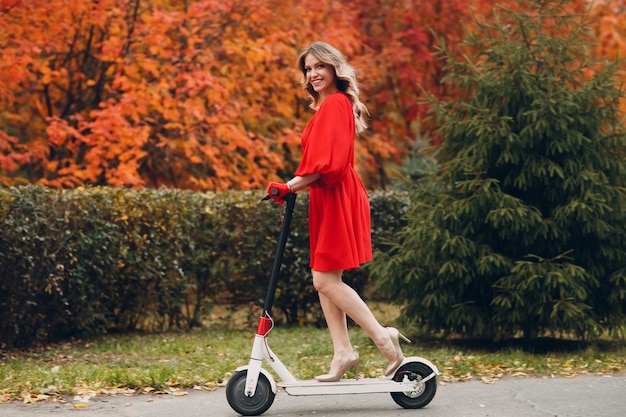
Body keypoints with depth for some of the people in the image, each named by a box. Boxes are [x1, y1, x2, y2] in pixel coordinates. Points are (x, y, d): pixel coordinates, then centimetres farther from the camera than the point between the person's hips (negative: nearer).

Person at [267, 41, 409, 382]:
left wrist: (293, 184, -19)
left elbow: (328, 161, -21)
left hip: (338, 198, -10)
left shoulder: (335, 103, -11)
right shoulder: (327, 105, 20)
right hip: (327, 199, 10)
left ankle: (382, 337, -6)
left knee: (325, 280, -10)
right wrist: (294, 186, 8)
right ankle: (343, 352, 10)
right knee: (325, 281, 8)